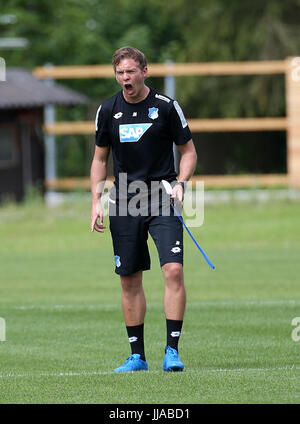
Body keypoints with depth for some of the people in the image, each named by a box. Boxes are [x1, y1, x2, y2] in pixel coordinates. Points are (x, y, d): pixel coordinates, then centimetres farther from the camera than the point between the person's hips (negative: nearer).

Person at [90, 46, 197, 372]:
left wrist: (180, 183, -11)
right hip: (124, 203, 3)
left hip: (163, 200, -3)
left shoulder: (166, 107, -3)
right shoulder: (108, 111, 5)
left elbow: (188, 151, 6)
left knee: (173, 270, -16)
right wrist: (96, 202, 7)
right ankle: (137, 355, 12)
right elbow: (100, 158, 15)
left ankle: (172, 351, -12)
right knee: (130, 280, 4)